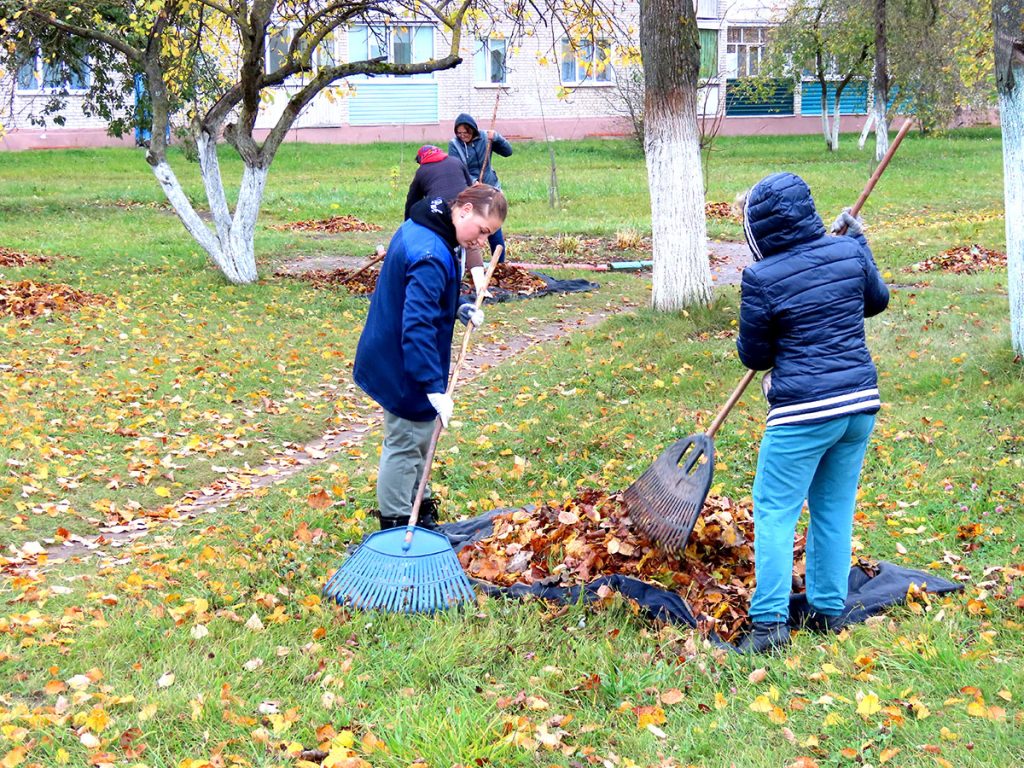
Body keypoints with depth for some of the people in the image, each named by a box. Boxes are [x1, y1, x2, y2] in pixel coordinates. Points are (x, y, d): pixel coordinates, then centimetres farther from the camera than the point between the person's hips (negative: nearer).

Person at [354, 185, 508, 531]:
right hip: (403, 365, -10)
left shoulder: (421, 227, 2)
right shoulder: (431, 255, -30)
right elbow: (417, 325, -34)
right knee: (404, 444, 4)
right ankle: (396, 525, 18)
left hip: (391, 355, 10)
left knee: (418, 439, 23)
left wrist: (457, 308, 3)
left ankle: (416, 506, 39)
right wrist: (434, 387, -34)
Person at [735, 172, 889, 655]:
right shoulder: (848, 252, 1)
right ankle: (828, 611, 24)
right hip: (860, 403, 6)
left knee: (775, 512, 3)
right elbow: (876, 300, 22)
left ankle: (770, 622, -2)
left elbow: (753, 356, -1)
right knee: (835, 510, 16)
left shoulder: (762, 279, -12)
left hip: (803, 412, -6)